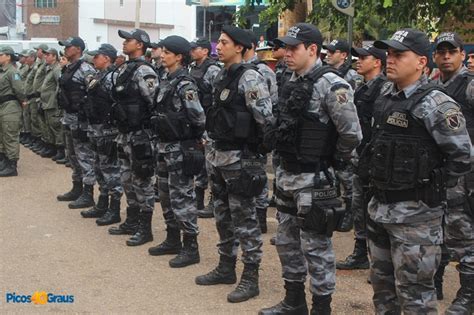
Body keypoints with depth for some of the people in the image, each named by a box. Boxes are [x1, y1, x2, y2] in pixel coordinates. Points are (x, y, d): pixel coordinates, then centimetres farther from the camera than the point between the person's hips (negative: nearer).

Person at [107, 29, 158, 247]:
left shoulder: (144, 72, -16)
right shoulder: (123, 69, 13)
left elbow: (156, 103, -20)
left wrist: (149, 127, -16)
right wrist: (120, 128, 20)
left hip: (139, 134, -10)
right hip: (125, 133, 10)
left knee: (142, 181, -2)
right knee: (127, 179, 16)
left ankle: (145, 229, 6)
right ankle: (132, 222, 28)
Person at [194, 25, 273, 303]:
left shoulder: (250, 77, -15)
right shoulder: (222, 76, 13)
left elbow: (266, 118, -17)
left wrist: (267, 147, -12)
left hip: (240, 157, -9)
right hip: (220, 155, 9)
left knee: (244, 218, -2)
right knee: (223, 215, 16)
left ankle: (251, 278, 8)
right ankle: (226, 268, 29)